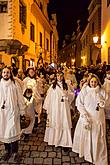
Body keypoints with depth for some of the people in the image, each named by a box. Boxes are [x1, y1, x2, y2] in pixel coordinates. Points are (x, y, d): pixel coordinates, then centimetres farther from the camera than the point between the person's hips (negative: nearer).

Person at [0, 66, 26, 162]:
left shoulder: (14, 84, -3)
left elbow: (20, 97, -1)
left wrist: (22, 110, -2)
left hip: (12, 111, -3)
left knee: (13, 131, -2)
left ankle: (15, 151, 14)